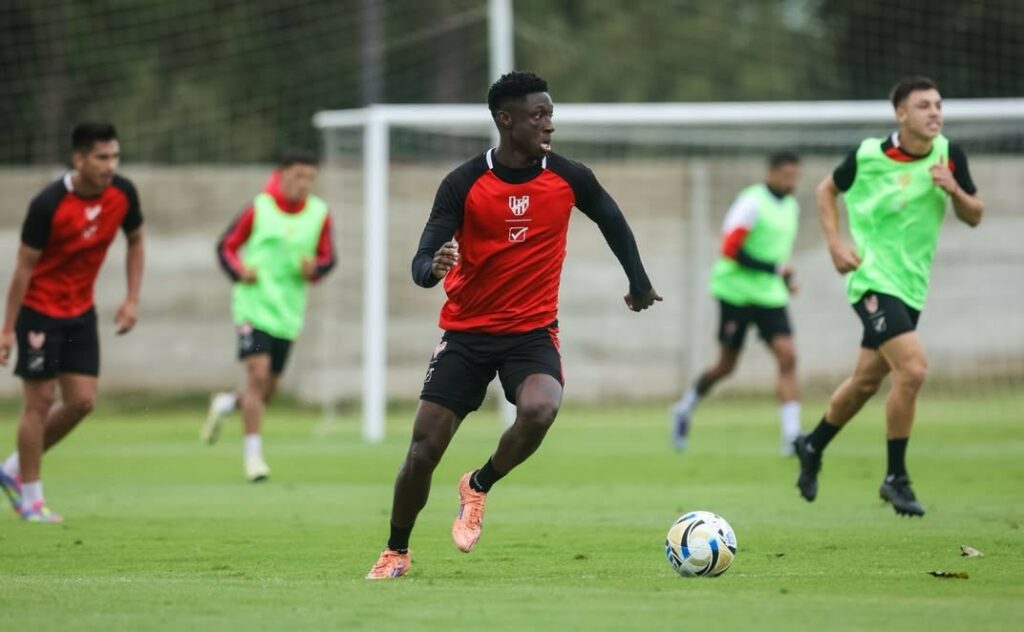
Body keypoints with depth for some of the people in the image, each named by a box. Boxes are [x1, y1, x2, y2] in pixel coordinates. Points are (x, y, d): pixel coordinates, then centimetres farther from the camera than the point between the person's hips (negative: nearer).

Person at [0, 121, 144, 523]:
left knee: (82, 401, 1)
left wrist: (133, 300, 3)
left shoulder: (122, 193, -7)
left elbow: (135, 241, 11)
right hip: (39, 311, -6)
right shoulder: (48, 204, -23)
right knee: (40, 401, -3)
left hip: (81, 311, 6)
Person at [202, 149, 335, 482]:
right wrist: (239, 270, -17)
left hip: (288, 311, 4)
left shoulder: (320, 214, 2)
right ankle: (253, 453, -10)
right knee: (258, 374, -18)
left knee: (267, 390, 8)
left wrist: (314, 268, -12)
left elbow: (327, 257, 10)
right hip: (254, 302, -4)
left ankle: (224, 404, 41)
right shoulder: (258, 208, -7)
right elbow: (226, 246, 2)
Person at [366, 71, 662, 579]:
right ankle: (396, 552, 20)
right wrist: (434, 267, -39)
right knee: (424, 449, -5)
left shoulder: (568, 178, -6)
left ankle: (478, 487, -2)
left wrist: (639, 282, 26)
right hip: (467, 332, 0)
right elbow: (421, 265, -15)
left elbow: (611, 219, 16)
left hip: (532, 332, 1)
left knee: (540, 410, -31)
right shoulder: (463, 184, -12)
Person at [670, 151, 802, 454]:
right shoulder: (752, 202, -14)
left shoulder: (791, 206, 11)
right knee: (726, 365, 4)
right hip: (737, 290, -6)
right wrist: (774, 268, -22)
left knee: (787, 357, -12)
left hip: (770, 294, 6)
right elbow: (730, 248, -21)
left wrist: (787, 278, 10)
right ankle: (686, 407, 31)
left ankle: (792, 436, -16)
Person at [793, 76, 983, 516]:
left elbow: (974, 217, 4)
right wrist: (835, 245, -5)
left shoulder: (949, 155, -2)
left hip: (911, 286, 6)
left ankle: (812, 447, 41)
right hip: (873, 278, -6)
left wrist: (953, 189, -16)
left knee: (866, 381, 17)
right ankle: (895, 478, -9)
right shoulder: (869, 156, -11)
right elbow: (827, 190, 7)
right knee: (912, 368, -22)